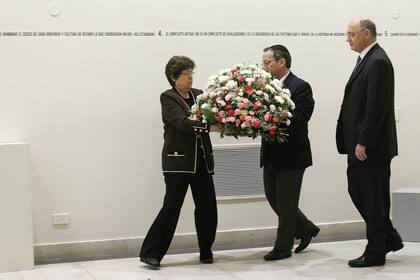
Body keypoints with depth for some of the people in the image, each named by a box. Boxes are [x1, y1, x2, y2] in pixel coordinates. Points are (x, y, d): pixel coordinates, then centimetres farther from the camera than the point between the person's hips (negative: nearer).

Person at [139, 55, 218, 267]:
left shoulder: (199, 95, 12)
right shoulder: (168, 98, -4)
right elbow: (182, 123, -19)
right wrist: (210, 127, -29)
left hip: (202, 160, 5)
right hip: (178, 160, -5)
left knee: (207, 206, 5)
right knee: (172, 206, -7)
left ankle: (206, 251, 21)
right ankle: (150, 253, 2)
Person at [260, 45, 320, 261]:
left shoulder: (300, 87, -12)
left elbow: (298, 120, -22)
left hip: (291, 155, -8)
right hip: (271, 155, 8)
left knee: (286, 202, 1)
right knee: (273, 198, 14)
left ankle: (283, 247, 13)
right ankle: (306, 229, 32)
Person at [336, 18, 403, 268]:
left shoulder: (378, 62, -15)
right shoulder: (366, 60, 15)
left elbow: (376, 107, -21)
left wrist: (363, 142, -21)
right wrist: (356, 142, 13)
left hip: (372, 146, -10)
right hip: (360, 144, 10)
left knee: (373, 198, 0)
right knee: (357, 191, 14)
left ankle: (375, 253, 11)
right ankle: (389, 238, 25)